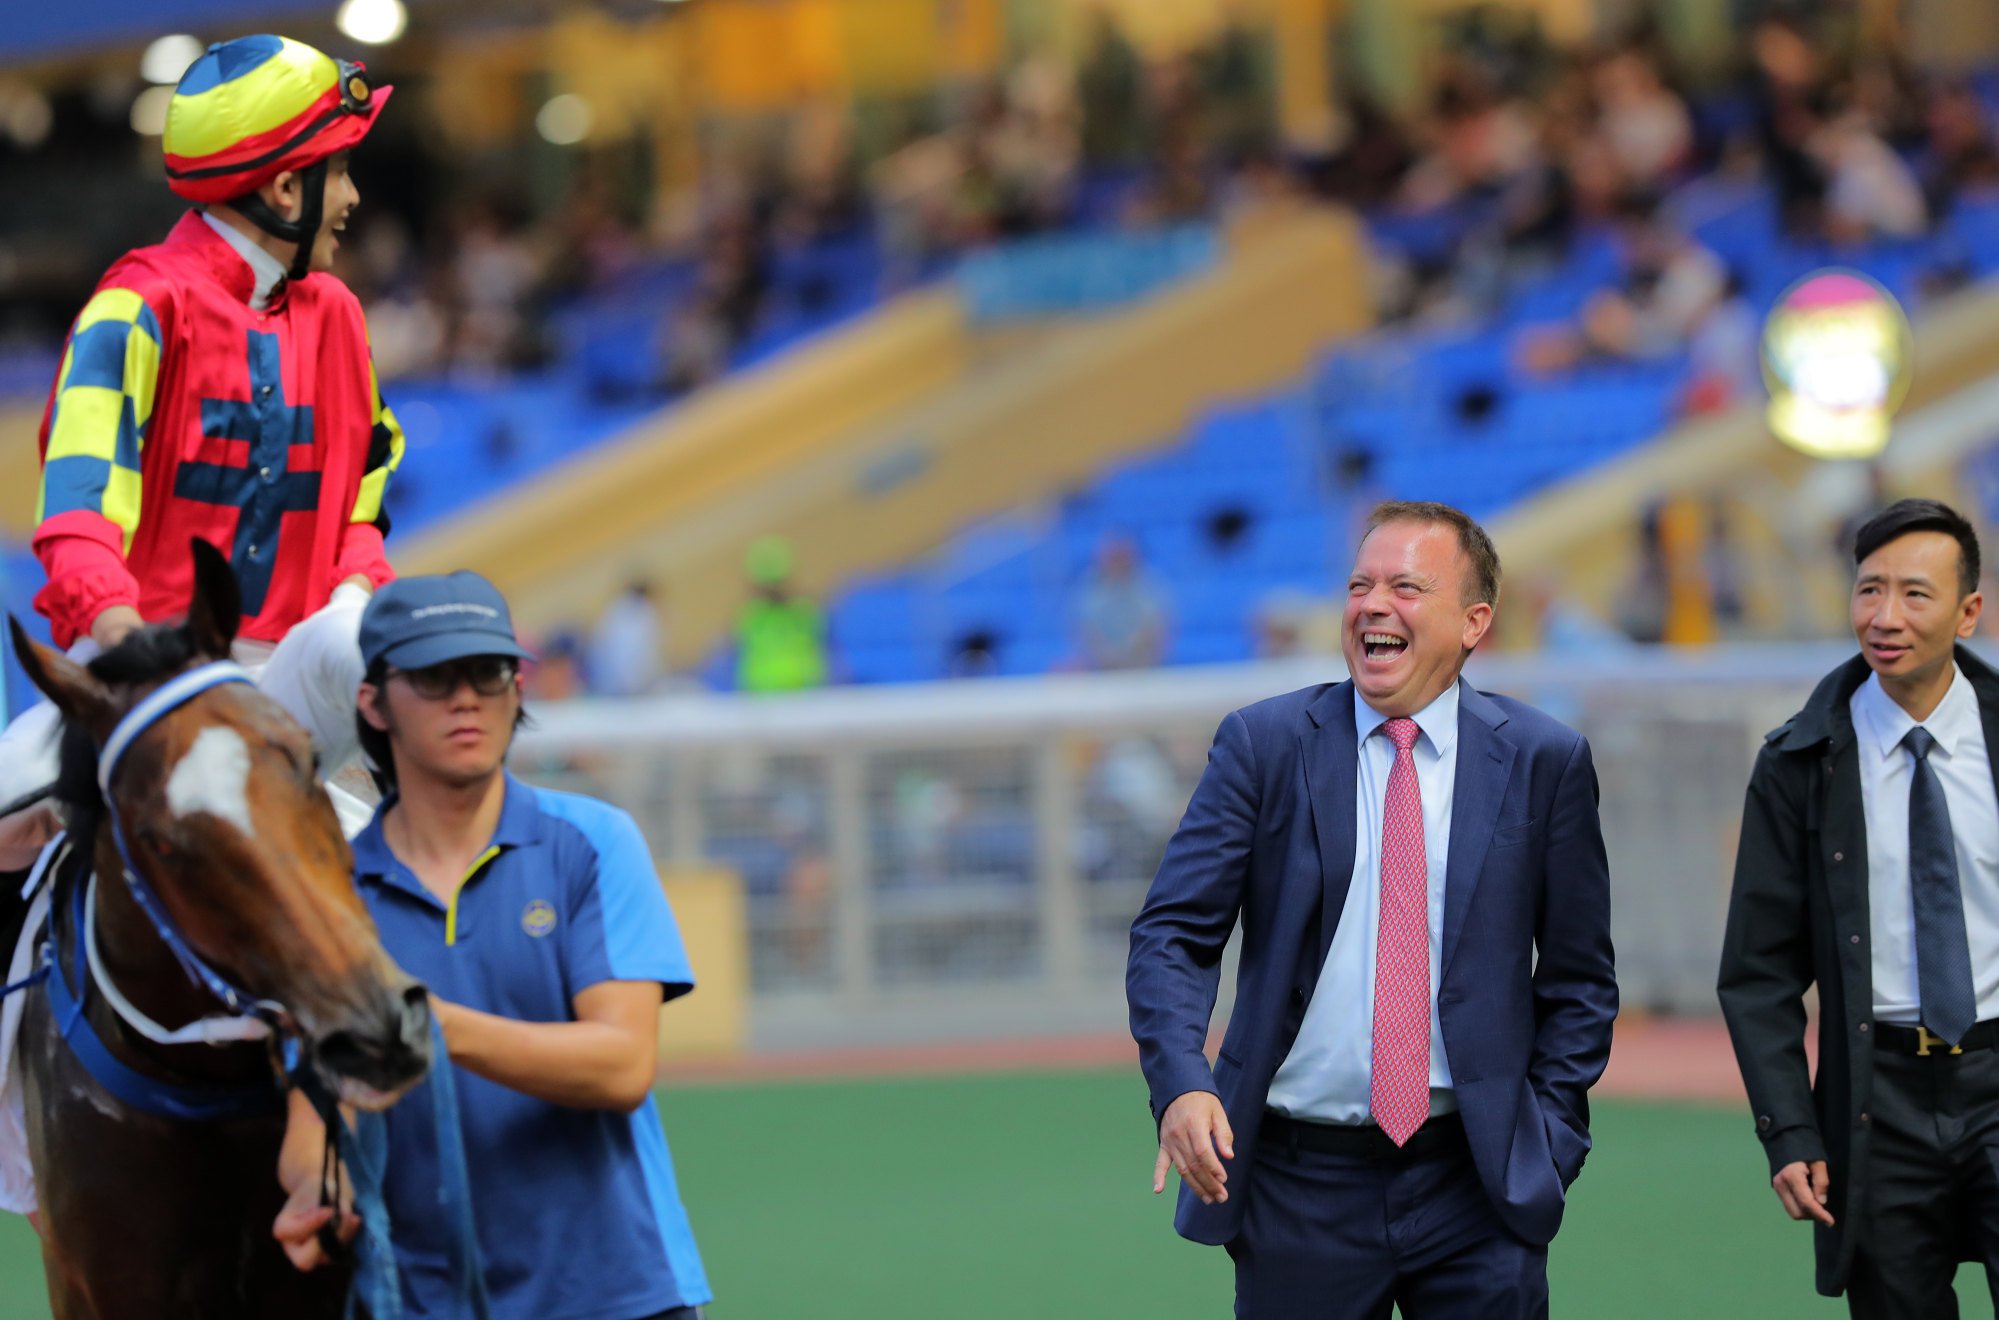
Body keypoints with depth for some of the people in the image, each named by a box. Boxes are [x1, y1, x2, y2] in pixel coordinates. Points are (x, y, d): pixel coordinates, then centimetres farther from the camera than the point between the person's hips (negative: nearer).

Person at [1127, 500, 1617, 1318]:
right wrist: (1180, 1083, -18)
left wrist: (1549, 1140, 1)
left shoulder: (1543, 761, 3)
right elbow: (1174, 934, -1)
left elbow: (1577, 978, 10)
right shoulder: (1263, 745, 2)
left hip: (1476, 1188, 0)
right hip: (1300, 1182, 0)